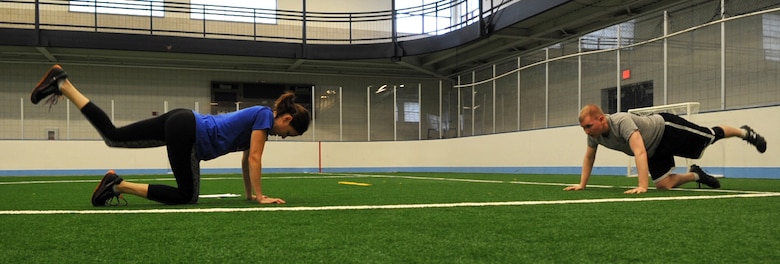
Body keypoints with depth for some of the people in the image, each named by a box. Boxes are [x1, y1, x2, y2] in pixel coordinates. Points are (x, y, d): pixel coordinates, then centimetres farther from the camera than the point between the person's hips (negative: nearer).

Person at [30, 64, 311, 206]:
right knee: (187, 195, -2)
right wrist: (260, 196, -8)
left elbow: (245, 161, 24)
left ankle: (62, 84, 7)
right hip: (186, 131, -9)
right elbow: (253, 159, -12)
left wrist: (249, 193, 25)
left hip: (181, 123, 9)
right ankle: (121, 185, -9)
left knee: (113, 136, 12)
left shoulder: (258, 118, 18)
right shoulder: (265, 116, -8)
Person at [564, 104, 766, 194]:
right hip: (655, 149, 6)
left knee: (711, 136, 14)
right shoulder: (594, 134, -18)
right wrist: (581, 185, -5)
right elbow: (589, 157, -1)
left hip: (667, 129, -6)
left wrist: (642, 186, -58)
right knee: (664, 185, -2)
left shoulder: (622, 122, -42)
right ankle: (695, 175, 27)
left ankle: (744, 132, 43)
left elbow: (640, 152, -53)